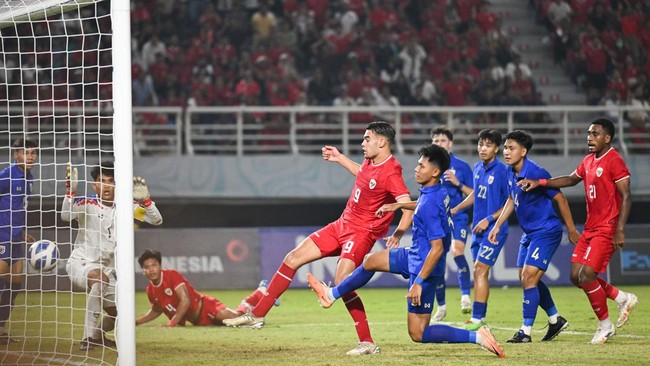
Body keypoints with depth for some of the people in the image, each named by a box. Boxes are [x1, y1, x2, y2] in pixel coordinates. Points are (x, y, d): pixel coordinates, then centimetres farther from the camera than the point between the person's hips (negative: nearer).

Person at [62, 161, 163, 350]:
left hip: (106, 268, 6)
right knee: (99, 277, -40)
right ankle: (88, 337, -37)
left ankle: (97, 335, 46)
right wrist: (70, 189, -45)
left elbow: (156, 220, -6)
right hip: (80, 262, -6)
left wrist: (145, 199, -23)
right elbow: (66, 216, -33)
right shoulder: (88, 204, -13)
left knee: (116, 316, 11)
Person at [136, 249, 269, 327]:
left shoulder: (172, 275, -18)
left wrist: (171, 324, -26)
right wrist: (135, 322, 10)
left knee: (235, 317, -22)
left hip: (205, 307, -6)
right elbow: (156, 311, 23)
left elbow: (185, 300, -24)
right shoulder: (150, 290, 4)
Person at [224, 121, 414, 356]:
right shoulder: (370, 162, 5)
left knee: (341, 282, -25)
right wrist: (339, 159, 32)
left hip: (362, 232, -9)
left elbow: (408, 206, -32)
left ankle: (367, 343, -15)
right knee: (293, 258, 8)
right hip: (342, 224, 9)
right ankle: (257, 314, 16)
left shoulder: (390, 173, -22)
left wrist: (397, 235, -47)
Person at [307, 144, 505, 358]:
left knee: (418, 333, -4)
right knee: (371, 261, 24)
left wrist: (418, 282, -27)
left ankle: (477, 337, -11)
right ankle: (332, 295, 42)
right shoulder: (439, 192, -1)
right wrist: (399, 205, 20)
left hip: (424, 266, -10)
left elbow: (437, 248, -29)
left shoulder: (430, 204, -28)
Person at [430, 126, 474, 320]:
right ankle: (441, 306, 17)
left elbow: (474, 195, 1)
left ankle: (465, 296, -28)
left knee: (457, 250, -28)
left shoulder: (461, 166, 1)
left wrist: (458, 183, -13)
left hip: (458, 218, -3)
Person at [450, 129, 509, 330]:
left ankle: (476, 319, -13)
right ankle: (480, 317, 18)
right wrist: (455, 209, 26)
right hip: (478, 229, 8)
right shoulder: (477, 168, 8)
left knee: (480, 270, -13)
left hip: (494, 230, -8)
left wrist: (489, 219, -17)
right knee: (478, 273, 10)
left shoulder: (502, 171, -14)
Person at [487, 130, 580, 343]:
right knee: (526, 278, 14)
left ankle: (526, 331, -11)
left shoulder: (536, 173, -23)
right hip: (529, 233, 9)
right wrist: (497, 226, 15)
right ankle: (555, 320, 31)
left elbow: (559, 198, -15)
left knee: (529, 278, -15)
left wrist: (572, 231, -9)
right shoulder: (510, 172, 1)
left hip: (546, 232, -9)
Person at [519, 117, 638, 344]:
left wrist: (620, 230, -23)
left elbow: (626, 197, -17)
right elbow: (571, 180, 27)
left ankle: (605, 325, 4)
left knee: (586, 277, -13)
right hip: (590, 229, 9)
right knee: (577, 276, 6)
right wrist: (539, 183, 17)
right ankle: (623, 299, 20)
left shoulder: (614, 161, -14)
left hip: (606, 230, -9)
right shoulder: (589, 161, 13)